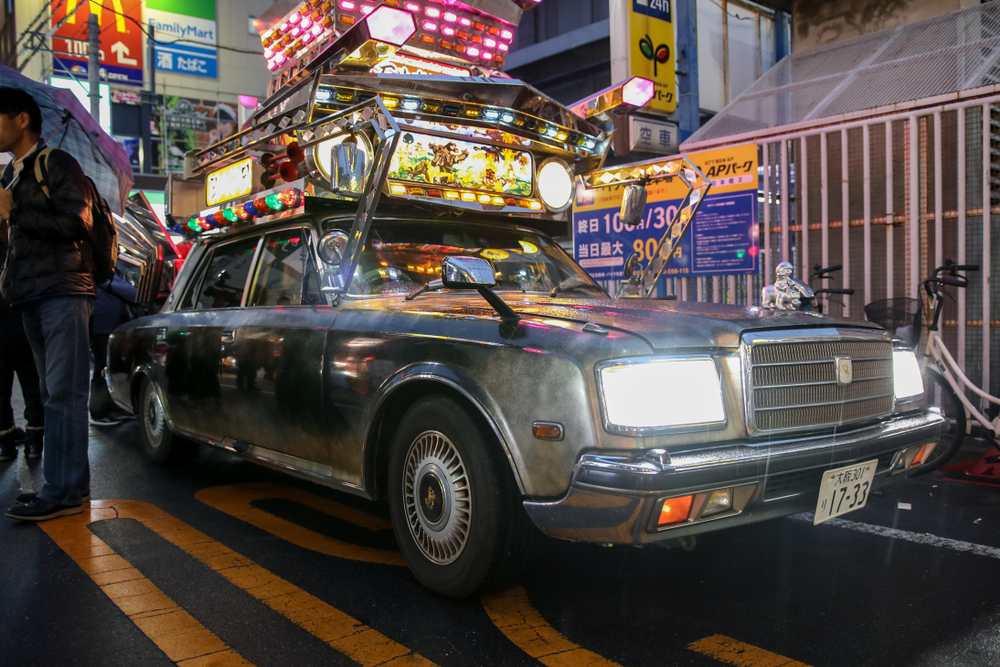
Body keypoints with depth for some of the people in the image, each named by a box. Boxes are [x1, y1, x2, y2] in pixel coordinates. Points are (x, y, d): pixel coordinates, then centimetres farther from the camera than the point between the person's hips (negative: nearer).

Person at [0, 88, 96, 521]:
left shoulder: (57, 164, -1)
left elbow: (77, 222, -14)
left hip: (62, 293, -8)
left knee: (63, 393, -10)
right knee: (53, 394, 7)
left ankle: (63, 491, -11)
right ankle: (66, 484, 10)